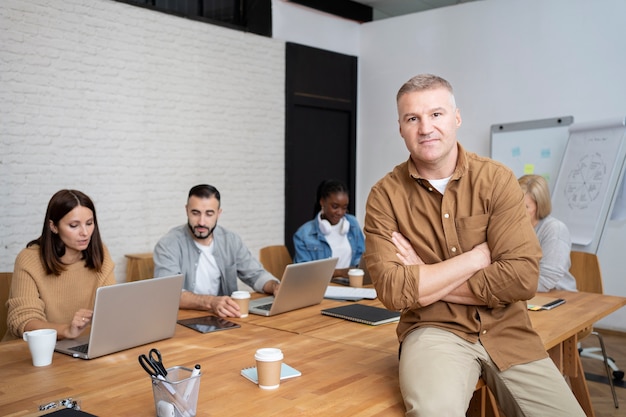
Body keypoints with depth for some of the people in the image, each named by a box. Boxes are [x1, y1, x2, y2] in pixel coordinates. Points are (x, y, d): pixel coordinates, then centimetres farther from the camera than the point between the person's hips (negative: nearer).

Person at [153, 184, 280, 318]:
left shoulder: (231, 241, 3)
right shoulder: (169, 244, -12)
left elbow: (256, 274, 10)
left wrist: (275, 287, -12)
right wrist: (210, 302, -38)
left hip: (224, 317, 3)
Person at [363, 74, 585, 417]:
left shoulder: (497, 179, -3)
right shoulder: (385, 195, -5)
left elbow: (523, 277, -12)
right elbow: (392, 291, -15)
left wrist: (426, 281, -12)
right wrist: (477, 256, -12)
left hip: (507, 331, 3)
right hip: (434, 329, -3)